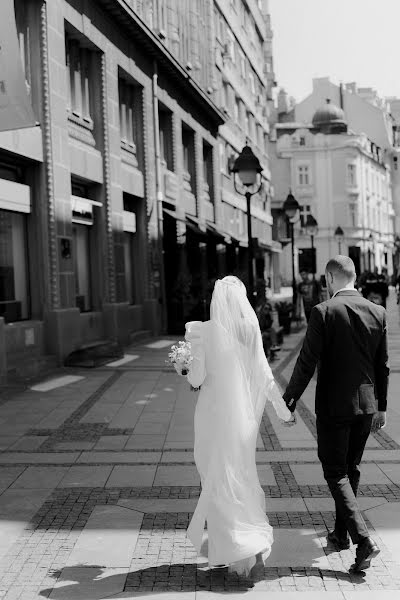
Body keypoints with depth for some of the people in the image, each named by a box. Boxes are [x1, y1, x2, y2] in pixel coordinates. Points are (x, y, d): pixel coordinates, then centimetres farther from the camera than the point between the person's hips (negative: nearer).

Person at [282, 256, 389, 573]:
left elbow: (307, 362, -15)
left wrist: (289, 401, -6)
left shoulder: (323, 312, -14)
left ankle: (363, 539, -10)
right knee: (351, 469, 19)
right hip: (366, 405, 5)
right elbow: (383, 366, 6)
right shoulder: (378, 312, 0)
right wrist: (381, 406, 16)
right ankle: (341, 532, 32)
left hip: (334, 406, -5)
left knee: (336, 473, 3)